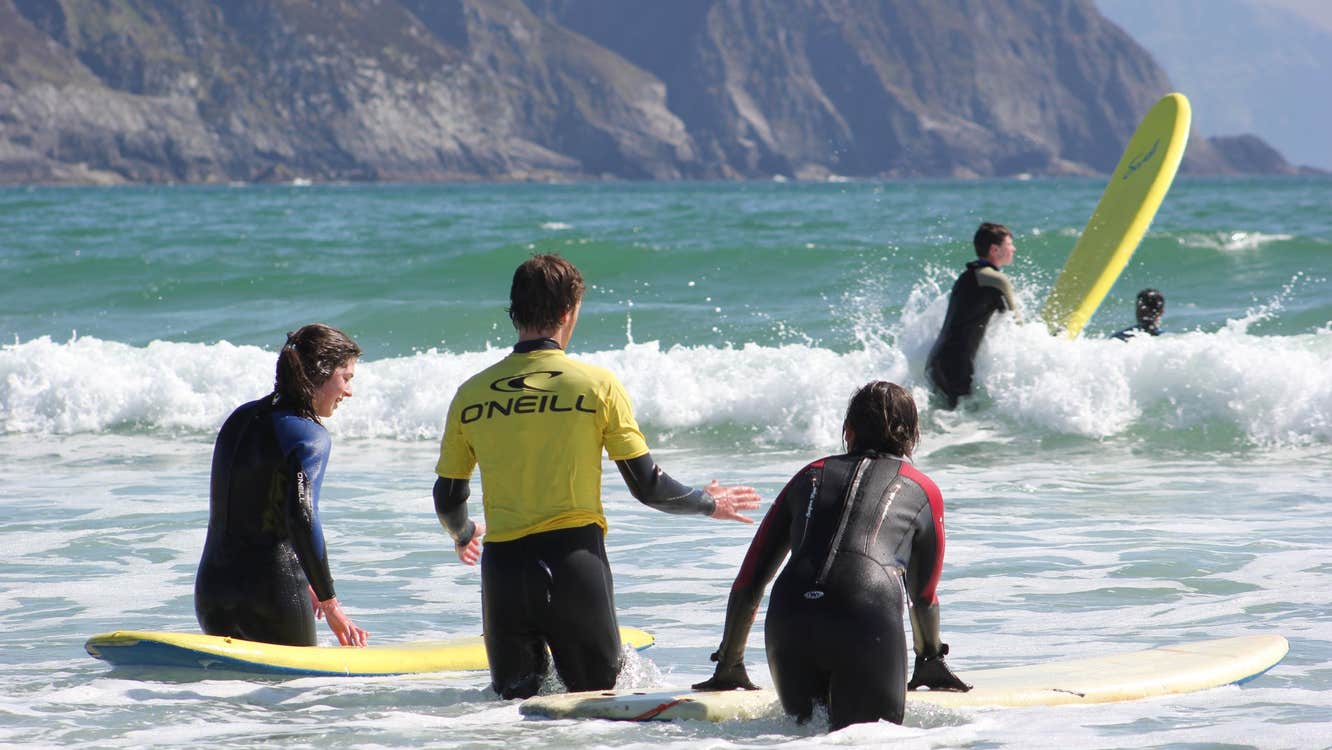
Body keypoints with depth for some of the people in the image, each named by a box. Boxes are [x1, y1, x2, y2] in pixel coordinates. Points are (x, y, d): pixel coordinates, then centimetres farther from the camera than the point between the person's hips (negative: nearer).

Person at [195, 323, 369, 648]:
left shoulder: (241, 418, 13)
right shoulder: (311, 436, -11)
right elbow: (302, 517, -24)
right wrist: (330, 604, -20)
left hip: (210, 590, 7)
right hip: (274, 596, -7)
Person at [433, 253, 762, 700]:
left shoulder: (471, 394, 5)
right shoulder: (597, 385, -3)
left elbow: (448, 500, 12)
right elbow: (648, 488, 0)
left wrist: (463, 536, 36)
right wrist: (709, 504, 19)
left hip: (503, 563, 2)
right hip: (575, 557, -2)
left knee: (515, 698, 13)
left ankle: (521, 700, -19)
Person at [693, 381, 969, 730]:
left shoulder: (811, 475, 28)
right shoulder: (923, 491, 23)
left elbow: (749, 581, 30)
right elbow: (924, 596, 35)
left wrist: (728, 665, 40)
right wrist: (930, 660, 53)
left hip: (788, 621, 3)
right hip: (870, 619, -3)